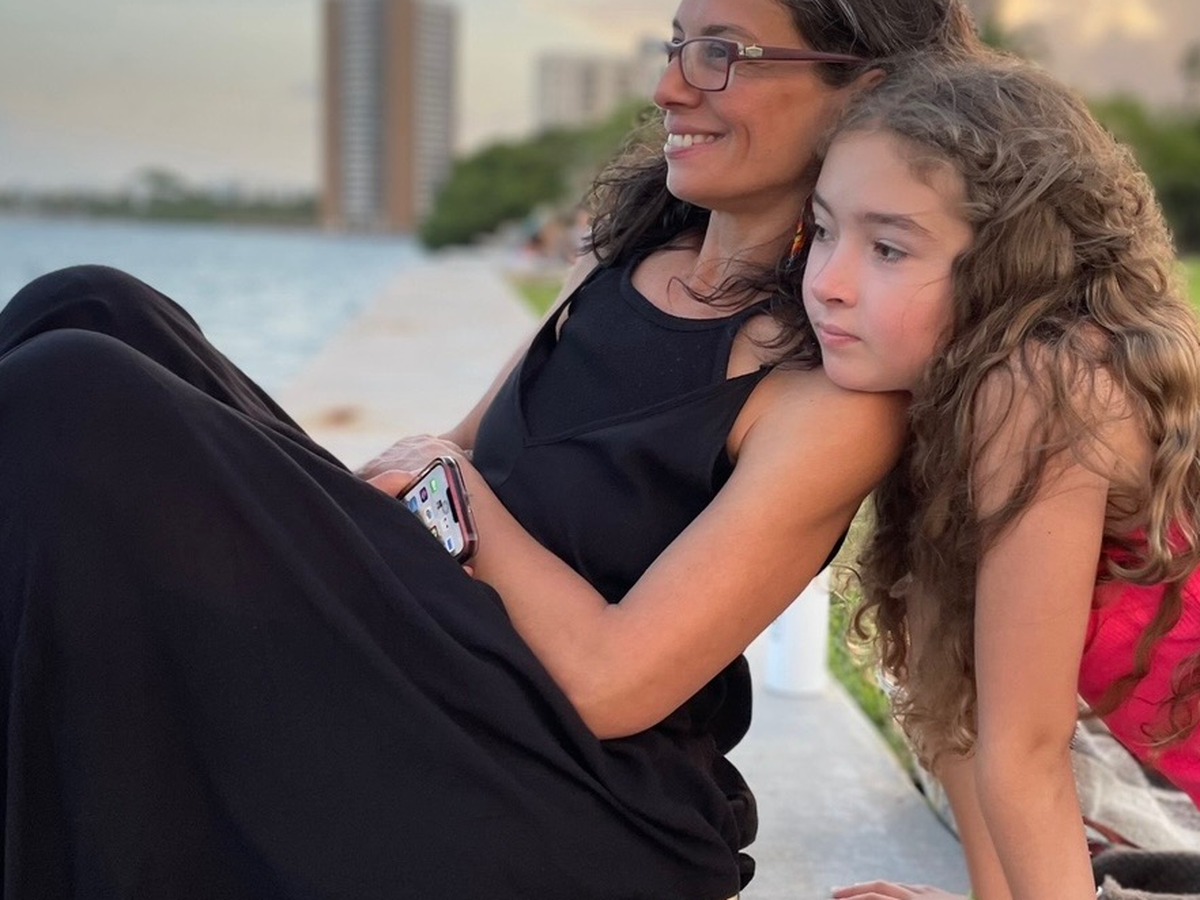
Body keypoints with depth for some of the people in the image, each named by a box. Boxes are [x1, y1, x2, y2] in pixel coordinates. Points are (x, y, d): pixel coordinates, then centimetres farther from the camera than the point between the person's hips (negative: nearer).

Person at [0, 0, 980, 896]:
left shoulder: (843, 390, -13)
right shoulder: (636, 256, 10)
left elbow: (606, 681, -18)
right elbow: (467, 454, 18)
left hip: (580, 822, -7)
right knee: (91, 316, -7)